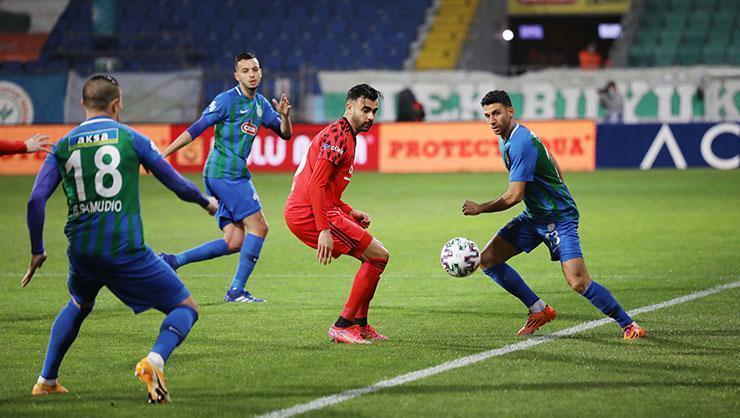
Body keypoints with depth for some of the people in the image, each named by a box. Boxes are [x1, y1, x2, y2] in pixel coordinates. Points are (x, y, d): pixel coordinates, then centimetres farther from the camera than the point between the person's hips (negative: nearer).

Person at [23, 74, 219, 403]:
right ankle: (155, 360, -22)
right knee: (186, 308, 5)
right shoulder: (130, 138, 3)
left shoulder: (63, 146, 10)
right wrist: (206, 201, 28)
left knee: (78, 305, 35)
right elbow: (176, 183, 8)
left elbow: (36, 200, 1)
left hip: (81, 251, 4)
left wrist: (37, 251, 11)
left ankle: (46, 380, 31)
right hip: (125, 250, -4)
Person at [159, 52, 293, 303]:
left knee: (235, 242, 3)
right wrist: (162, 155, -13)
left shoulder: (261, 104, 14)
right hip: (226, 174, -8)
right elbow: (196, 129, -10)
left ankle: (172, 261, 5)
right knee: (258, 226, -11)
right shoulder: (227, 100, -9)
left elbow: (285, 134, 15)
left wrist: (284, 116, -8)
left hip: (235, 175, 8)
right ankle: (237, 290, -8)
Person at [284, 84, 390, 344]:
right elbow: (316, 184, -22)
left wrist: (350, 213, 18)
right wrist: (324, 230, -26)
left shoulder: (346, 136, 21)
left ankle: (360, 325, 22)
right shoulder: (338, 135, -12)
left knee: (372, 256, 20)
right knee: (379, 256, -9)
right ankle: (342, 326, -6)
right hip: (309, 215, -11)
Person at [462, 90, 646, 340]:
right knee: (487, 259, 2)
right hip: (534, 217, 10)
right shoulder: (506, 138, 7)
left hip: (559, 218, -10)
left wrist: (479, 209, -15)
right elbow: (555, 168, 20)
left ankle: (628, 325, -4)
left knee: (579, 283, -20)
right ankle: (539, 310, 12)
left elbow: (514, 196, -25)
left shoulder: (521, 143, -23)